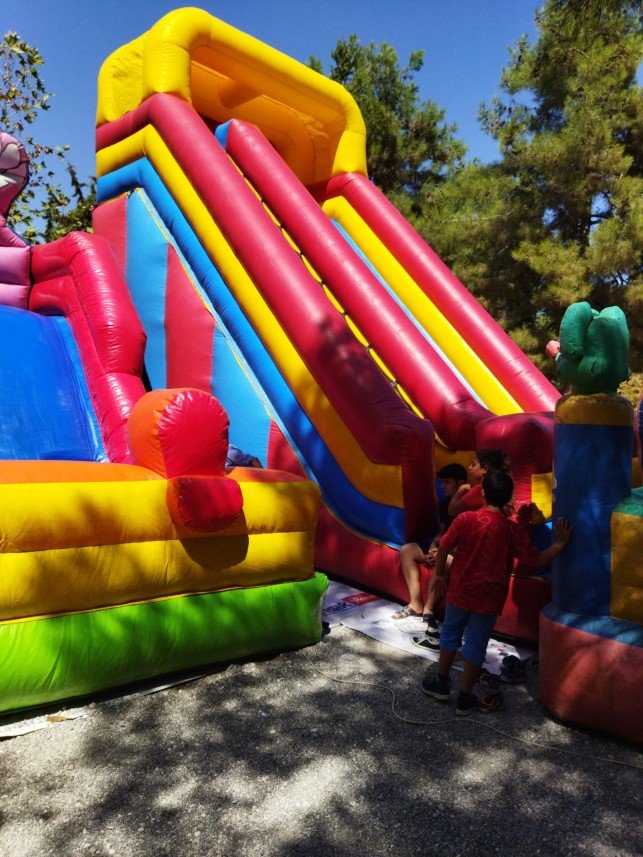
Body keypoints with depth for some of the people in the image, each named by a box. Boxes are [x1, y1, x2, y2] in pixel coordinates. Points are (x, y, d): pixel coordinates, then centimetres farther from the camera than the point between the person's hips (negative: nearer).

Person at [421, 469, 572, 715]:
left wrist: (439, 575, 9)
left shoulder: (465, 519, -11)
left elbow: (444, 548, -5)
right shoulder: (514, 530, -12)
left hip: (460, 591, 1)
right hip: (488, 600, -1)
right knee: (476, 646, 11)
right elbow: (536, 561, -8)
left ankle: (441, 684, 34)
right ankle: (465, 698, 22)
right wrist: (560, 543, 1)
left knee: (450, 633, 21)